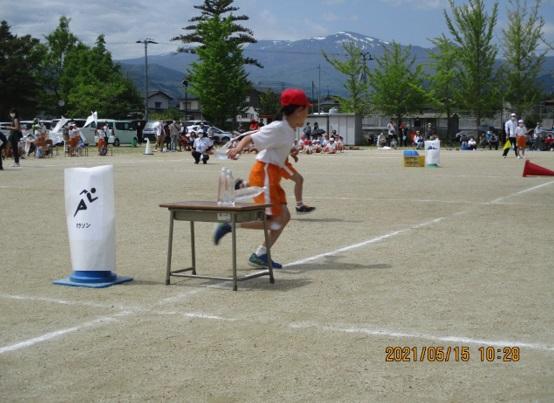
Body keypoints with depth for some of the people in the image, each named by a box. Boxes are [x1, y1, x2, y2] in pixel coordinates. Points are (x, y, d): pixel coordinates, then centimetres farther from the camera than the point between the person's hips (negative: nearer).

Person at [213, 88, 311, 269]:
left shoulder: (289, 130, 11)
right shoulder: (278, 127, -16)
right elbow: (251, 138, -23)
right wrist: (238, 148, -40)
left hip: (272, 176, 10)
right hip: (264, 174, -10)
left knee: (284, 217, 8)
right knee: (274, 220, -12)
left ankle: (260, 255, 11)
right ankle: (230, 225, -4)